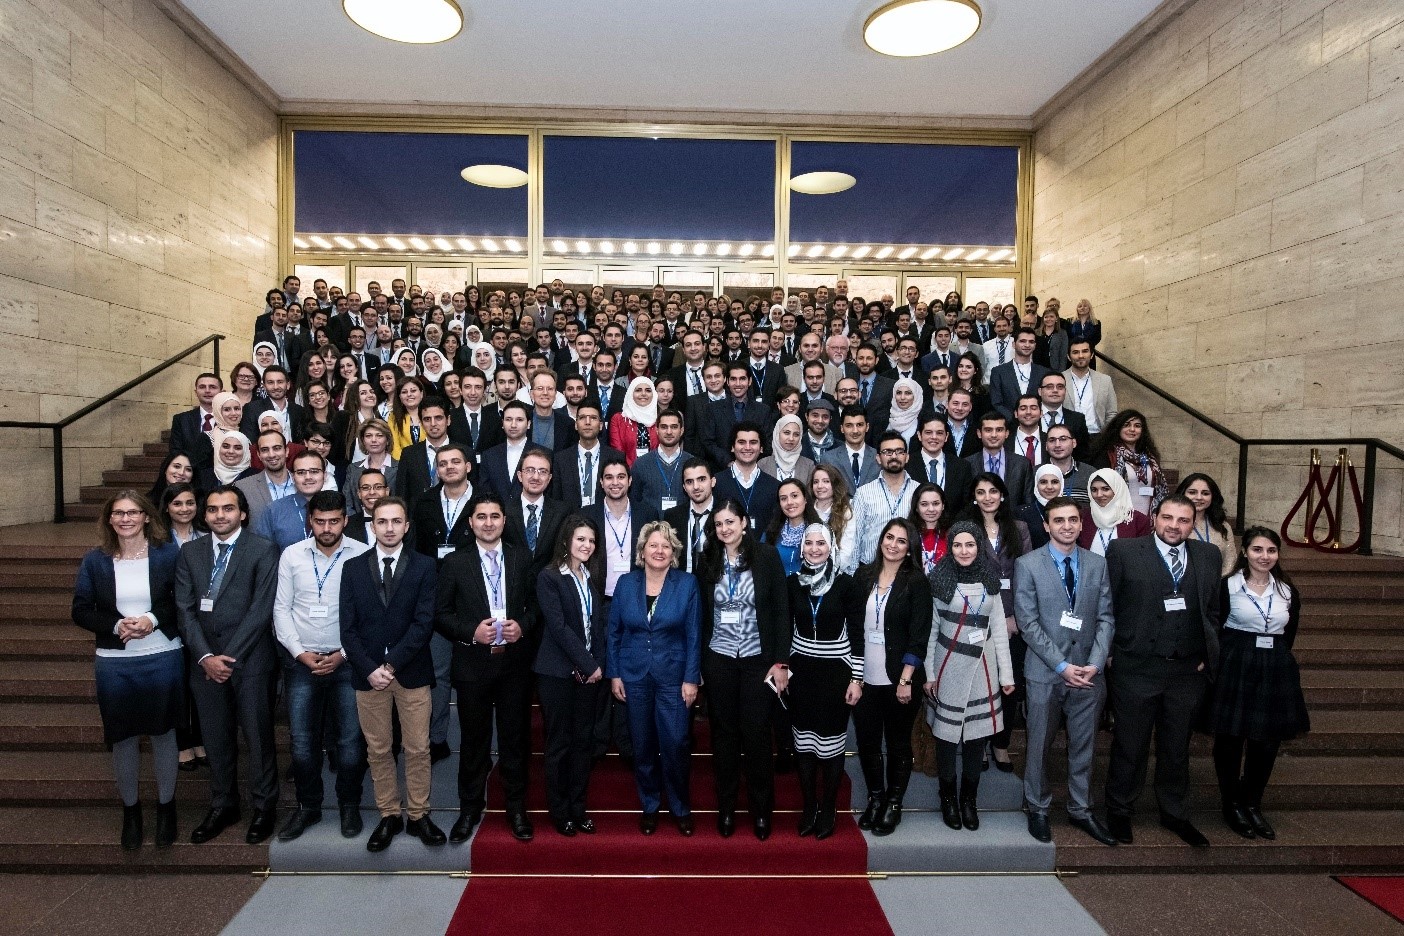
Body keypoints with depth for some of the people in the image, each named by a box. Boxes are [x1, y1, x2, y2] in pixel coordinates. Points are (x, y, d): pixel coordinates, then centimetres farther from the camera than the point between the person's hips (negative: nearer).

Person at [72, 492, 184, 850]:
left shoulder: (169, 553, -4)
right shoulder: (95, 560, 1)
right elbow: (81, 611, 1)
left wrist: (153, 619, -19)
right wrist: (116, 626, -16)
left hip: (164, 658, -1)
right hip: (114, 663, 2)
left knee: (164, 734, 10)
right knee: (123, 738, 12)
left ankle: (166, 806, 29)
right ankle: (130, 809, 32)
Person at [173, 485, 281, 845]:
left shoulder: (263, 551, -6)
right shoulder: (190, 552, 8)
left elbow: (261, 610, -11)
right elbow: (185, 609, 3)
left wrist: (229, 656, -13)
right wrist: (205, 656, -8)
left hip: (250, 660, -4)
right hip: (205, 662, 4)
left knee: (258, 736, 6)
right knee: (216, 738, 14)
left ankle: (265, 807, 22)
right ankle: (222, 805, 31)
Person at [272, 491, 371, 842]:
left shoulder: (363, 556, -8)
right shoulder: (291, 555, 1)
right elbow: (281, 609, 3)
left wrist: (343, 654, -10)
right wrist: (301, 652, -6)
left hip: (347, 661, -2)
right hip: (301, 661, 2)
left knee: (351, 739, 5)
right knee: (302, 740, 9)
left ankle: (349, 805, 25)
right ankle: (308, 806, 29)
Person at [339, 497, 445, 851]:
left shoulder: (424, 567, 0)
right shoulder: (353, 568, 6)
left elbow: (424, 622, -7)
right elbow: (348, 626, 1)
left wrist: (392, 664, -14)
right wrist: (369, 669, -10)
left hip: (411, 672, -1)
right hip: (368, 672, 2)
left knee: (417, 749, 5)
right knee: (378, 751, 10)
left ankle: (418, 815, 19)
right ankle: (389, 816, 25)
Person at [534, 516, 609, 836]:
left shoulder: (594, 577, 11)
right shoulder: (549, 578, -8)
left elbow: (600, 622, 8)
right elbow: (559, 627, -14)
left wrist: (598, 664, -4)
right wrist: (588, 664, -14)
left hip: (590, 671, 5)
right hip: (558, 672, -5)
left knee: (584, 740, 10)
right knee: (559, 742, 5)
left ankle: (578, 808, 22)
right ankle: (559, 812, 18)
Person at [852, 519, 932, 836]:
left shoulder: (916, 581, -7)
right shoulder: (864, 575, 3)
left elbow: (919, 636, -9)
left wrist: (905, 680, -14)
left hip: (898, 678, -3)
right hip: (866, 677, 3)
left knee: (898, 744, 11)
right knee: (867, 741, 10)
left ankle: (894, 804, 29)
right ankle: (875, 798, 31)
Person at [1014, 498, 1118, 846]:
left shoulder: (1098, 564, 5)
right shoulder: (1027, 565, -6)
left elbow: (1105, 618, 4)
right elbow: (1028, 623, -9)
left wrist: (1095, 663, -9)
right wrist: (1062, 665, -13)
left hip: (1089, 672, 3)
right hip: (1045, 672, -3)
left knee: (1084, 746, 14)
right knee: (1039, 745, 9)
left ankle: (1080, 810, 31)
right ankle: (1037, 809, 27)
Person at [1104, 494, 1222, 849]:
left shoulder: (1208, 555, 6)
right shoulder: (1124, 551, -7)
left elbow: (1213, 610, 11)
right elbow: (1106, 604, -5)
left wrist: (1208, 656, 4)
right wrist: (1109, 653, -6)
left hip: (1188, 672, 4)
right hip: (1137, 669, -3)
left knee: (1177, 747, 18)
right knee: (1130, 746, 10)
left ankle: (1175, 813, 36)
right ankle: (1119, 812, 27)